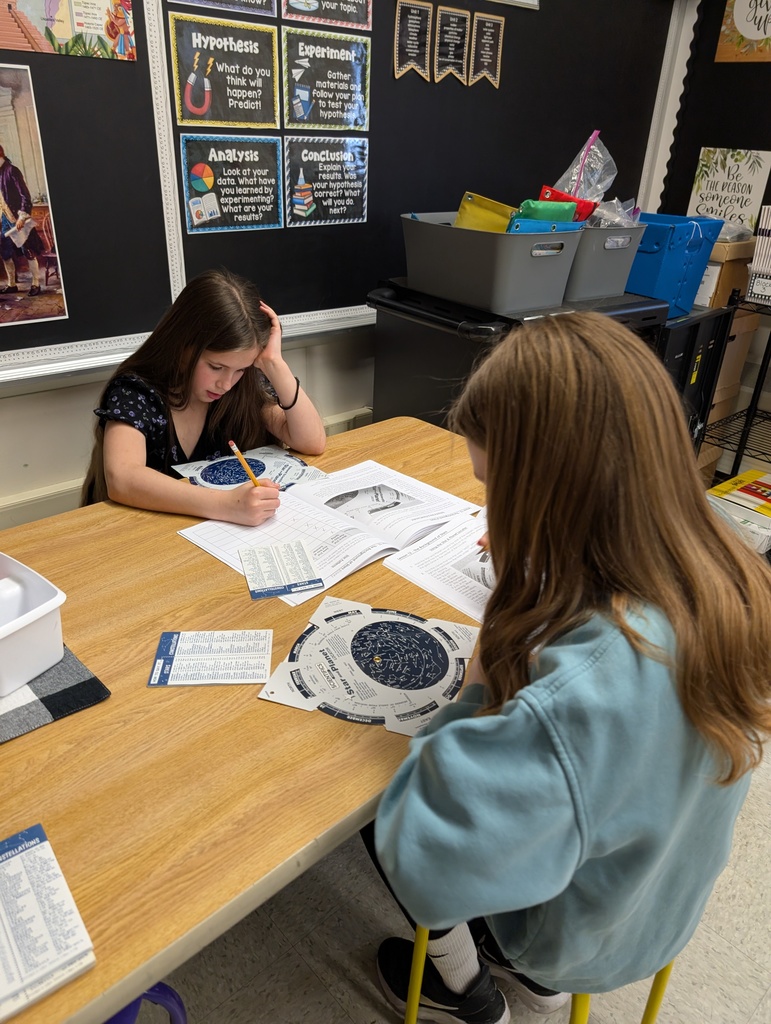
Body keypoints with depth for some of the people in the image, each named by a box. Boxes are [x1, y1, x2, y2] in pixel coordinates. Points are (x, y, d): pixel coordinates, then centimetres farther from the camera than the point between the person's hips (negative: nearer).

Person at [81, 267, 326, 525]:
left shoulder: (248, 386, -4)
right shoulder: (134, 391, -15)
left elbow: (312, 442, -9)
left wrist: (273, 364, -17)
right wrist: (225, 504, -39)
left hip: (223, 533, 3)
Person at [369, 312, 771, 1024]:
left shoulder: (586, 690, -46)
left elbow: (424, 861, -40)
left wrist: (477, 697, -27)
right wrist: (540, 563, -9)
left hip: (579, 935, -6)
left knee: (380, 820, 15)